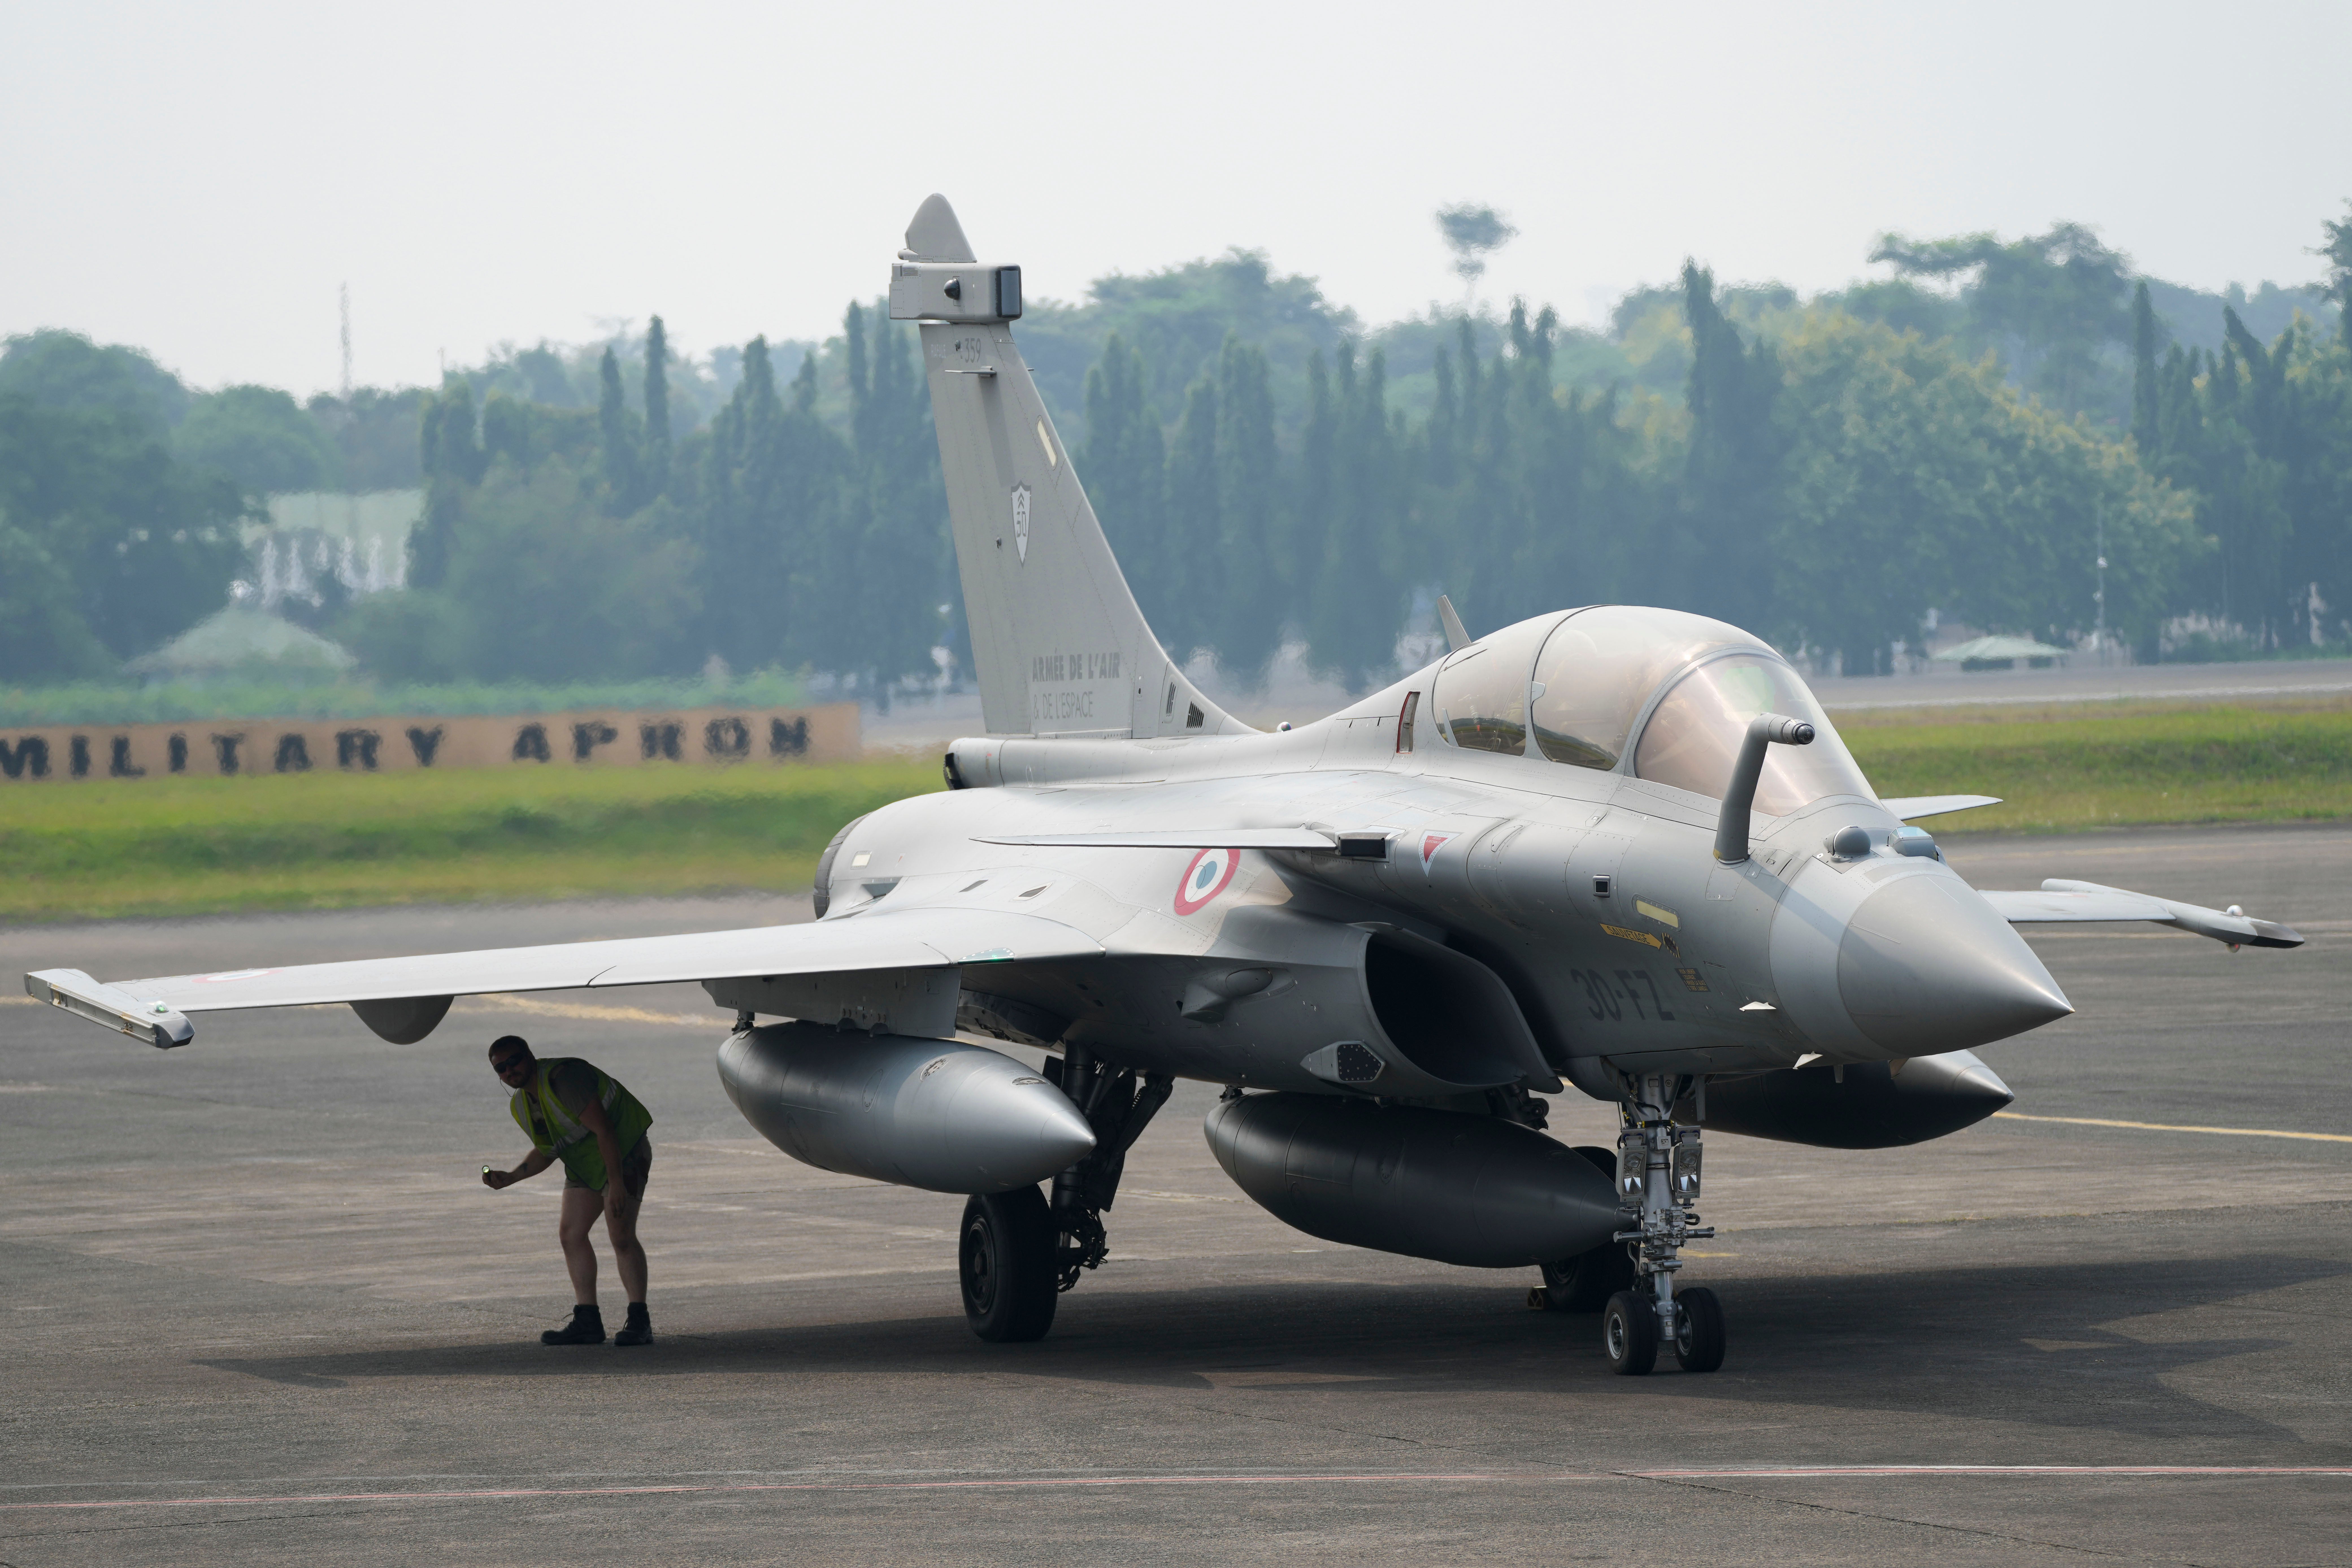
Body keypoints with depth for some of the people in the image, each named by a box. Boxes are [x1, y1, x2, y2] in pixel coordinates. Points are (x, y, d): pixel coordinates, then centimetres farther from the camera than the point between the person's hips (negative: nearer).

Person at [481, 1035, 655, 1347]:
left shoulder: (563, 1078, -26)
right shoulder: (521, 1106, 3)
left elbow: (604, 1130, -28)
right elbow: (546, 1152, 17)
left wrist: (617, 1182, -30)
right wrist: (509, 1178, 1)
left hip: (623, 1151, -9)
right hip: (584, 1165, 9)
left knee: (621, 1236, -17)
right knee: (570, 1234, 3)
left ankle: (639, 1322, -11)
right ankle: (587, 1321, 7)